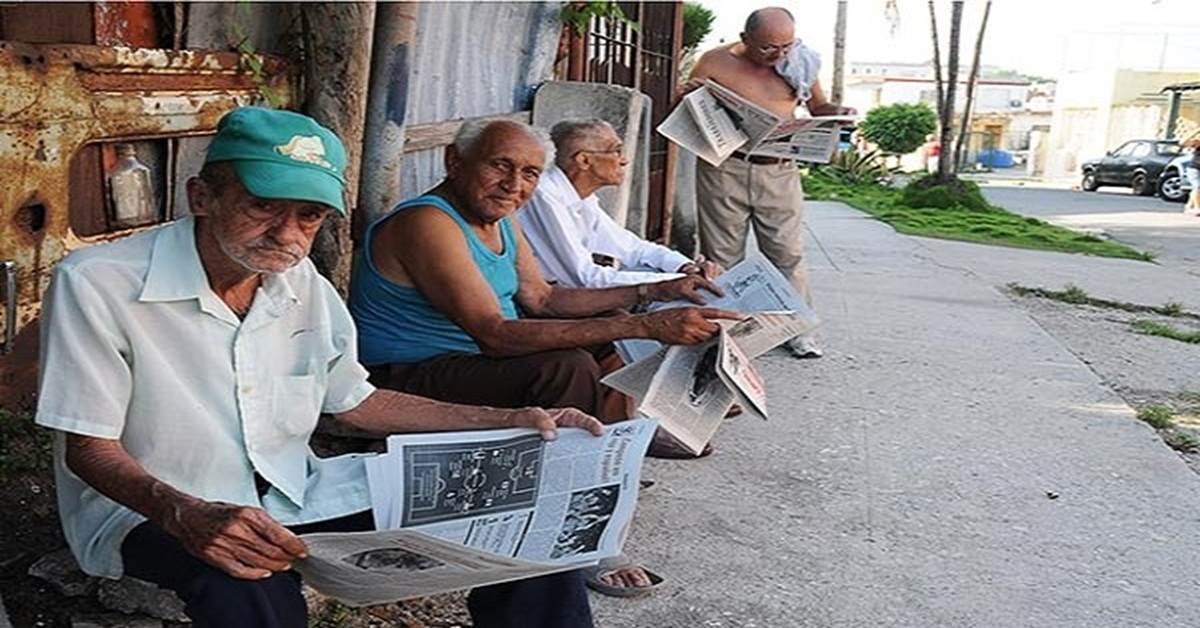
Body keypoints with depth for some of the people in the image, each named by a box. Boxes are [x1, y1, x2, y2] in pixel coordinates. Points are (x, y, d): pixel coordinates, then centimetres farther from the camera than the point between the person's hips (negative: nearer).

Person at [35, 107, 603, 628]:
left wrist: (514, 422, 4)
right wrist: (187, 516, -36)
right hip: (147, 511, -5)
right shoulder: (96, 285, -16)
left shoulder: (303, 285, 2)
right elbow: (90, 449, -14)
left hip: (293, 493, 6)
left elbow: (354, 402, 11)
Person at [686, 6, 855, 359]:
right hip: (724, 168, -2)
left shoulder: (799, 64, 5)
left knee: (788, 253, 4)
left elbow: (818, 108, 20)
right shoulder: (715, 62, -2)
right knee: (722, 256, 5)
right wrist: (689, 94, -15)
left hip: (778, 172, 2)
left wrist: (838, 114, -3)